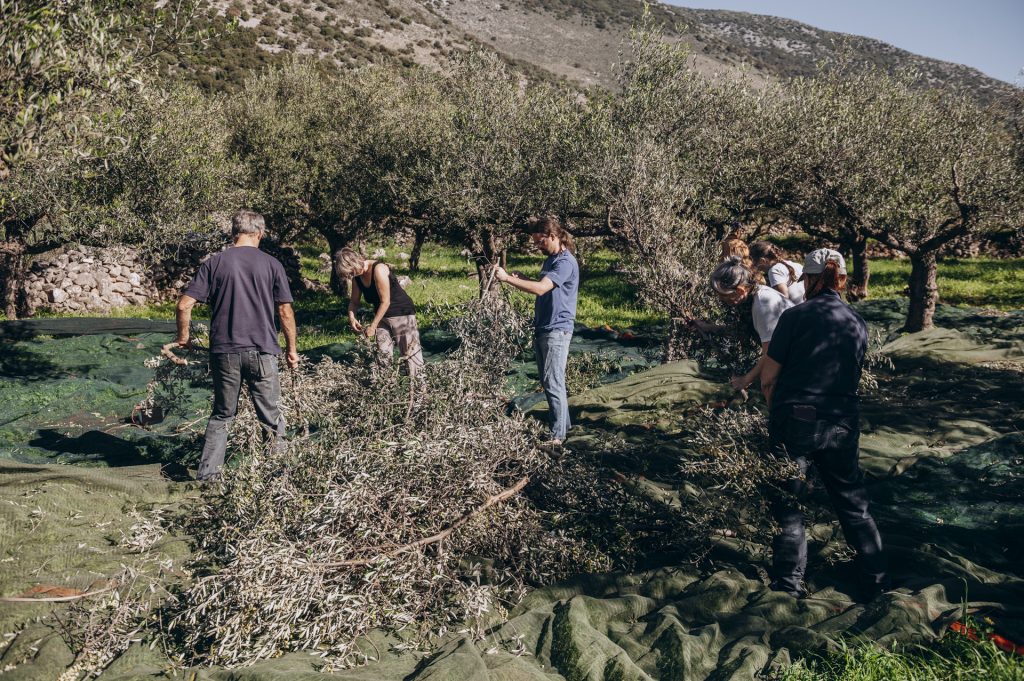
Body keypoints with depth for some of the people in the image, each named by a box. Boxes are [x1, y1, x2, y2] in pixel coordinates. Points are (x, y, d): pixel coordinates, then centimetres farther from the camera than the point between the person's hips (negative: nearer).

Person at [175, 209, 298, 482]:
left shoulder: (214, 263, 2)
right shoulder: (271, 264, 0)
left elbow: (184, 305, -2)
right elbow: (285, 311, 0)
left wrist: (183, 337, 13)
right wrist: (291, 349, 11)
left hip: (224, 352, 2)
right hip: (263, 351, -1)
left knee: (221, 415, 15)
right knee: (271, 418, 9)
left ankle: (207, 474, 13)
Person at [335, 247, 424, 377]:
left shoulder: (378, 269, -23)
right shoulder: (357, 277, -1)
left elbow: (385, 301, -22)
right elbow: (354, 301, 10)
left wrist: (372, 326, -18)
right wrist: (351, 317, -11)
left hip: (402, 313, -8)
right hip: (381, 315, 8)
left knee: (410, 352, -9)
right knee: (383, 355, 6)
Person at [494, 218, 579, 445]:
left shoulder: (565, 262, -16)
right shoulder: (550, 259, 15)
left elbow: (541, 288, -26)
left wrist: (507, 279, -24)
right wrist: (521, 280, 7)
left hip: (556, 330, -10)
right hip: (542, 329, 10)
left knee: (553, 383, -8)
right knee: (548, 382, 15)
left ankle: (558, 434, -2)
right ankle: (563, 422, 28)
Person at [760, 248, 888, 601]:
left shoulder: (795, 317, -9)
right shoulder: (857, 324, 5)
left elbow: (768, 378, -6)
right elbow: (851, 377, 11)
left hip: (794, 423, -4)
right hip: (841, 425, 4)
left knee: (787, 506, 7)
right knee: (853, 503, 19)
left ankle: (789, 589, 11)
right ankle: (876, 583, 27)